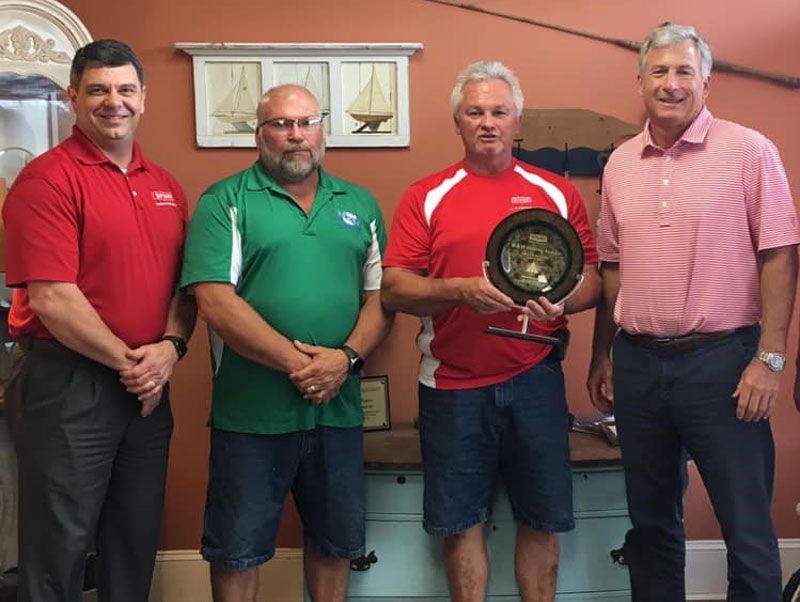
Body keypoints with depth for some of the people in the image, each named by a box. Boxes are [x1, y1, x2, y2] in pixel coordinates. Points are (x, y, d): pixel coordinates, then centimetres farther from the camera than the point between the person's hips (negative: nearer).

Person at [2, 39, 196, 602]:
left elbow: (185, 283, 10)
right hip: (68, 385, -6)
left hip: (149, 386, 6)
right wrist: (126, 361, -12)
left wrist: (169, 347, -7)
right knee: (60, 545, 7)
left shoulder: (165, 186, 11)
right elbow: (52, 298, -17)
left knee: (138, 539, 18)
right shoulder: (47, 178, -10)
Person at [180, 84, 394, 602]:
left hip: (339, 407, 4)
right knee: (238, 548, 10)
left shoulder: (360, 204, 10)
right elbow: (215, 300, -13)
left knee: (337, 539, 18)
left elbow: (381, 294, 7)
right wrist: (296, 361, -17)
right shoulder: (225, 202, -3)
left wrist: (346, 358, -11)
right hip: (251, 413, -4)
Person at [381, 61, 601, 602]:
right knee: (461, 521, 9)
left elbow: (591, 279, 8)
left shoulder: (557, 193, 8)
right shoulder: (426, 197, 4)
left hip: (535, 379, 1)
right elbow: (394, 290, -3)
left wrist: (562, 300, -14)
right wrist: (461, 290, -19)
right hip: (452, 385, -1)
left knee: (542, 518, 9)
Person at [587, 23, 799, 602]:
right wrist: (602, 355, 14)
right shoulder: (620, 163, 9)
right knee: (650, 519, 16)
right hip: (637, 361, 5)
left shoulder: (749, 151, -4)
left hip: (720, 359, -4)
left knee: (746, 521, 3)